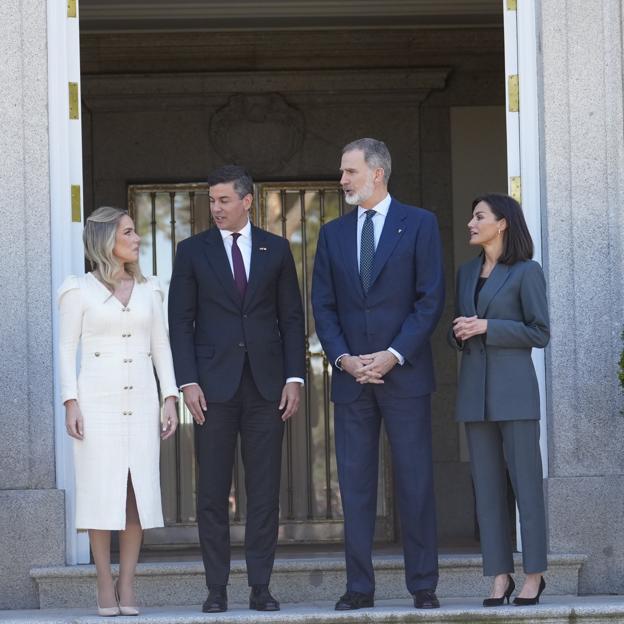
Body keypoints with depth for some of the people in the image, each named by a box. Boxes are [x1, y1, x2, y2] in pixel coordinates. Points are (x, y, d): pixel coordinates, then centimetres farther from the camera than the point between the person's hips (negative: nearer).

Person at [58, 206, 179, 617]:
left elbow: (161, 347, 13)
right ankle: (105, 587, 2)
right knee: (101, 489, -4)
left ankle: (127, 587, 5)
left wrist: (170, 398, 4)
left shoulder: (149, 290, 12)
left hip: (141, 399, 3)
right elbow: (67, 350, 1)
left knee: (138, 490, -1)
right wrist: (71, 402, -9)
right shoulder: (79, 290, 2)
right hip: (98, 399, -3)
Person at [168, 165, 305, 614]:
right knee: (212, 492, 0)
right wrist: (188, 382, -6)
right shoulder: (193, 252, 6)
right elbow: (180, 321, 3)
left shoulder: (276, 249, 9)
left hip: (266, 384, 1)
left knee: (265, 490, 1)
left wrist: (294, 377, 0)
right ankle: (217, 588, 5)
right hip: (214, 386, -1)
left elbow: (292, 318, 9)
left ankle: (261, 586, 6)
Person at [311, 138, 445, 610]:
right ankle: (360, 585, 8)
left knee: (416, 480, -1)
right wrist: (343, 358, -6)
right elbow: (323, 305, 10)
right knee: (355, 482, 3)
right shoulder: (333, 233, 12)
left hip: (404, 373, -3)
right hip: (351, 376, 4)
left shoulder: (419, 225, 1)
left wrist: (394, 355, -12)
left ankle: (423, 585, 4)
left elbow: (431, 299, -4)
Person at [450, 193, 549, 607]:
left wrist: (487, 327, -13)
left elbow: (539, 333, -6)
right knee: (488, 484, 2)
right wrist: (459, 332, -2)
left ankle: (534, 573, 3)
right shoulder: (467, 273, 16)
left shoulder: (526, 272, -2)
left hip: (514, 389, -6)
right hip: (475, 390, 6)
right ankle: (500, 576, 4)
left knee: (525, 480, -4)